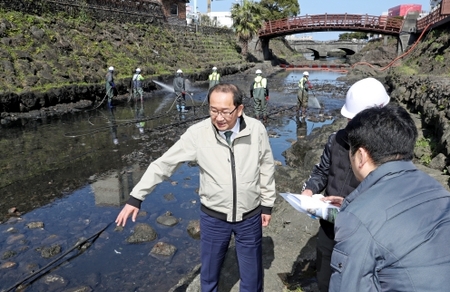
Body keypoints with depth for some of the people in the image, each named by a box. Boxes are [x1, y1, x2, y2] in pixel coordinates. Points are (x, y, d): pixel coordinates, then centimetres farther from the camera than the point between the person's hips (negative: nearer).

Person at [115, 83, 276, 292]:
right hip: (213, 216, 0)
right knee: (209, 272, 21)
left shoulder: (256, 130, -15)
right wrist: (136, 197, -11)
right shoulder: (198, 133, -18)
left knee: (251, 274, 18)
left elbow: (266, 167, -1)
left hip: (250, 216, 0)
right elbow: (164, 163, -11)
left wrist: (267, 204, 5)